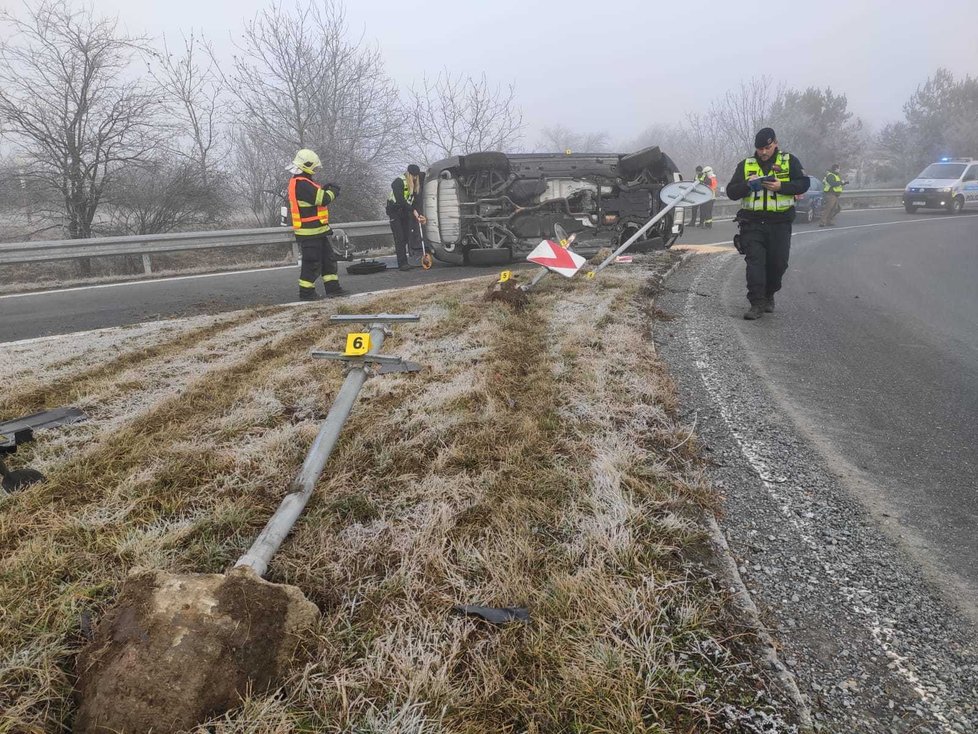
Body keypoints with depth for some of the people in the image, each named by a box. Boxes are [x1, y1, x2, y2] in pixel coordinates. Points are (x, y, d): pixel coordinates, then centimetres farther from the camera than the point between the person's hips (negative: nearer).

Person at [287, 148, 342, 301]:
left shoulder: (297, 182, 14)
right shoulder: (302, 184, -20)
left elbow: (314, 197, 19)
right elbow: (323, 199, -22)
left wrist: (324, 190, 6)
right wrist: (333, 191, -4)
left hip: (316, 231, 11)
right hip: (309, 232, -11)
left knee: (328, 258, 13)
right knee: (312, 263, -2)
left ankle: (332, 288, 17)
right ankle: (306, 292, 8)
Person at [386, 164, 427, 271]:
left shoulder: (416, 185, 5)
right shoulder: (398, 182, -16)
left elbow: (417, 201, 1)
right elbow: (400, 200, -24)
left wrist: (420, 215, -14)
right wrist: (413, 211, -25)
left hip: (406, 212, 6)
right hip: (395, 211, -6)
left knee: (406, 237, 1)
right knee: (399, 237, -11)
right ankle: (402, 263, -14)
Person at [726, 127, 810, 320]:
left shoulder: (789, 161, 8)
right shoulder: (745, 165, 11)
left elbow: (804, 183, 0)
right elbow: (731, 192, 6)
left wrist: (781, 186, -16)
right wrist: (747, 184, -13)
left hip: (780, 223, 0)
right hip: (752, 223, 0)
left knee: (778, 263, 3)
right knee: (755, 262, -9)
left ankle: (769, 295, 26)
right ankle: (757, 303, -10)